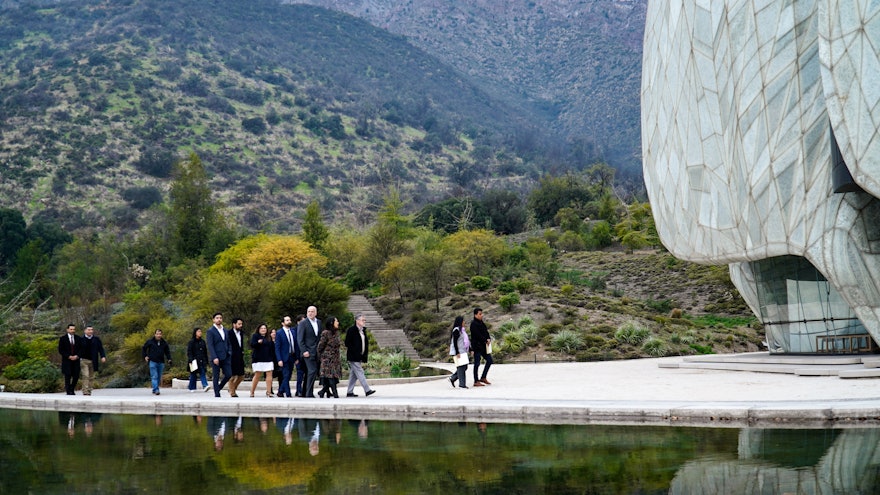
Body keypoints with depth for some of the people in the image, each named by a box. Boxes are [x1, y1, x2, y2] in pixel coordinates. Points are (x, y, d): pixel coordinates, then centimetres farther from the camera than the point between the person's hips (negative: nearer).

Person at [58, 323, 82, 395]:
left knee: (76, 376, -1)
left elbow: (81, 349, 9)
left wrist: (77, 356, -9)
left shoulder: (78, 338, 9)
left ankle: (72, 389, 17)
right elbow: (60, 350, -3)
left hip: (76, 360, 3)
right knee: (68, 376, -4)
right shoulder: (63, 338, 0)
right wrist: (69, 356, -12)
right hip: (67, 360, -3)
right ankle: (68, 391, 3)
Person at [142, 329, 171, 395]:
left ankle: (154, 390, 19)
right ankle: (156, 390, -18)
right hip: (153, 362, -4)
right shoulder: (150, 341, 0)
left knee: (159, 377, 8)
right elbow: (144, 349, 11)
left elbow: (167, 352, 17)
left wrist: (169, 359, 3)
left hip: (161, 362, 4)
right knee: (154, 376, -12)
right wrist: (145, 356, 0)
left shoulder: (164, 343, 9)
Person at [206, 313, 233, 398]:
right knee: (216, 377, -1)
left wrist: (229, 351, 6)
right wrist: (214, 358, -19)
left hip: (225, 357, 6)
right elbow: (210, 346, -10)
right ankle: (217, 393, 6)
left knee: (229, 374, -1)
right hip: (216, 358, -6)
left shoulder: (225, 330, 16)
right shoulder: (211, 331, -3)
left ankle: (219, 387, 20)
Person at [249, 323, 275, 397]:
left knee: (269, 375, -5)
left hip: (268, 359, 4)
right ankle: (252, 392, 7)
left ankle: (268, 392, -4)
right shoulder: (255, 336, 2)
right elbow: (252, 345, -13)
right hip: (258, 359, -4)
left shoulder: (268, 338, 15)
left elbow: (272, 348, 23)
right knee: (257, 376, -3)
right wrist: (258, 342, -29)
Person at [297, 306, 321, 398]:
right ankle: (309, 393, -11)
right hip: (309, 352, -6)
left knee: (309, 373, 8)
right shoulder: (303, 323, -4)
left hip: (317, 352, 6)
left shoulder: (319, 322, 14)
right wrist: (304, 351, -14)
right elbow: (300, 339, -7)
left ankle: (305, 392, 14)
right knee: (312, 371, -14)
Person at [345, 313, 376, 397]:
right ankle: (367, 390, -13)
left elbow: (365, 343, 20)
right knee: (360, 372, -10)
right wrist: (354, 352, -16)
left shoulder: (363, 331, 15)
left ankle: (350, 392, 15)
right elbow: (347, 343, -13)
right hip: (353, 357, -8)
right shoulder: (351, 330, -10)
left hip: (359, 357, 8)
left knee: (354, 374, 10)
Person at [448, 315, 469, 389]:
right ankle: (462, 384, -4)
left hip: (463, 351, 10)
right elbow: (455, 342, -17)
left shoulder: (461, 330, 15)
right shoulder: (456, 330, -13)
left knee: (464, 367, 8)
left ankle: (452, 378, 19)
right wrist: (457, 353, -21)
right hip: (459, 352, -10)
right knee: (461, 367, -8)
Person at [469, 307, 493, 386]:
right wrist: (485, 340, -13)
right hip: (477, 346, -9)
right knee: (477, 364, -4)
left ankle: (483, 378, 17)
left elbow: (486, 332, 12)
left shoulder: (481, 323, 15)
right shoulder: (473, 324, -13)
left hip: (483, 346, 9)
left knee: (489, 360, 9)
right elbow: (478, 335, -20)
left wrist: (489, 339, -7)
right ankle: (476, 381, 2)